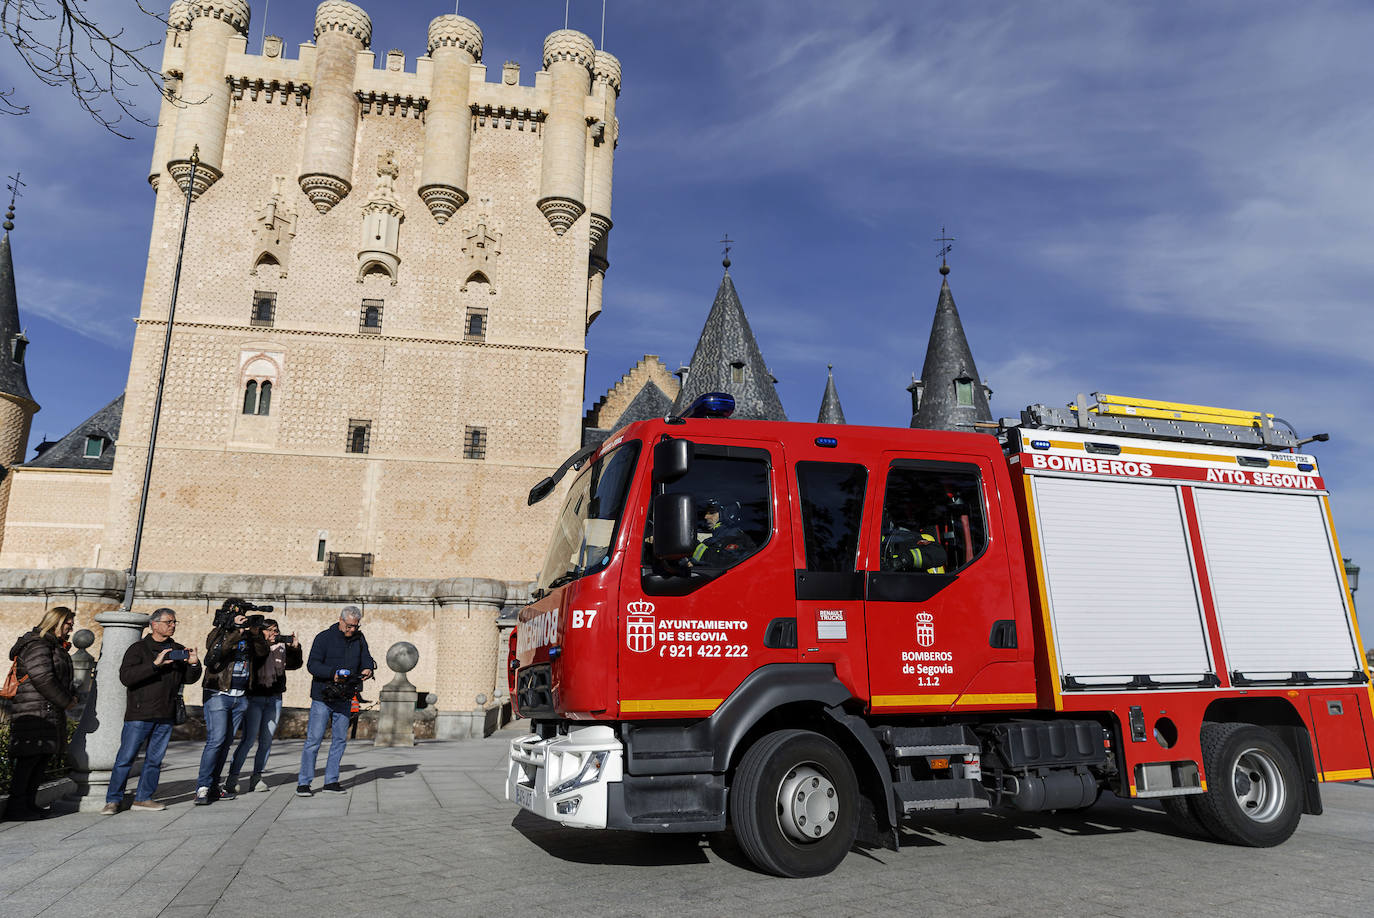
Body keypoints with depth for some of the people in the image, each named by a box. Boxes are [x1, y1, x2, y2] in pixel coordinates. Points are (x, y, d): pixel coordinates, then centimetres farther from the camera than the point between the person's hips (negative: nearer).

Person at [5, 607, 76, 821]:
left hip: (51, 714, 10)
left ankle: (29, 803, 18)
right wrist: (66, 701, -12)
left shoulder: (56, 646, 20)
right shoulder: (37, 646, -12)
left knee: (44, 756, 11)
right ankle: (16, 806, -4)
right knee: (28, 758, -8)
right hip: (34, 713, -10)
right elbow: (43, 679, -20)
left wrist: (72, 695, 9)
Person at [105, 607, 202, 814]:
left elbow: (189, 680, 12)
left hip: (166, 715, 4)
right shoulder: (138, 648, 0)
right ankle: (113, 801, 9)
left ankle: (143, 799, 15)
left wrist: (194, 664, -8)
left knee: (155, 759, 7)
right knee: (125, 758, -1)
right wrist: (155, 664, -23)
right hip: (139, 713, -4)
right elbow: (126, 677, -14)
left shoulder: (178, 651, 14)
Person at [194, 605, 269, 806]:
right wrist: (236, 632, -26)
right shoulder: (218, 634, -2)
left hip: (240, 697, 5)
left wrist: (256, 635, -14)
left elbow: (263, 654, 1)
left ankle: (213, 784, 17)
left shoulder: (248, 636, 10)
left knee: (226, 742, 9)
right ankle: (202, 787, -6)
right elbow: (213, 655, -21)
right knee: (216, 740, -12)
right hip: (218, 695, -5)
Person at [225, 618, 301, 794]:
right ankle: (232, 778, 1)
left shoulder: (281, 647, 10)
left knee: (266, 740, 5)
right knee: (249, 739, -9)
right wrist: (267, 645, -23)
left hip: (275, 699, 5)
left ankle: (256, 778, 14)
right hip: (255, 697, -4)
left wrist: (296, 648, -6)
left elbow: (295, 664, 9)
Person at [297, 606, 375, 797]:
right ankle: (304, 783, 4)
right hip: (322, 697, -5)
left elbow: (366, 658, 4)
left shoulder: (359, 638, 7)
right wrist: (333, 673, -29)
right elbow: (312, 664, -14)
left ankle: (331, 781, 19)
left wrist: (368, 668, -20)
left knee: (340, 740, 9)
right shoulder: (324, 638, -8)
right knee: (314, 740, -4)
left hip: (344, 700, 5)